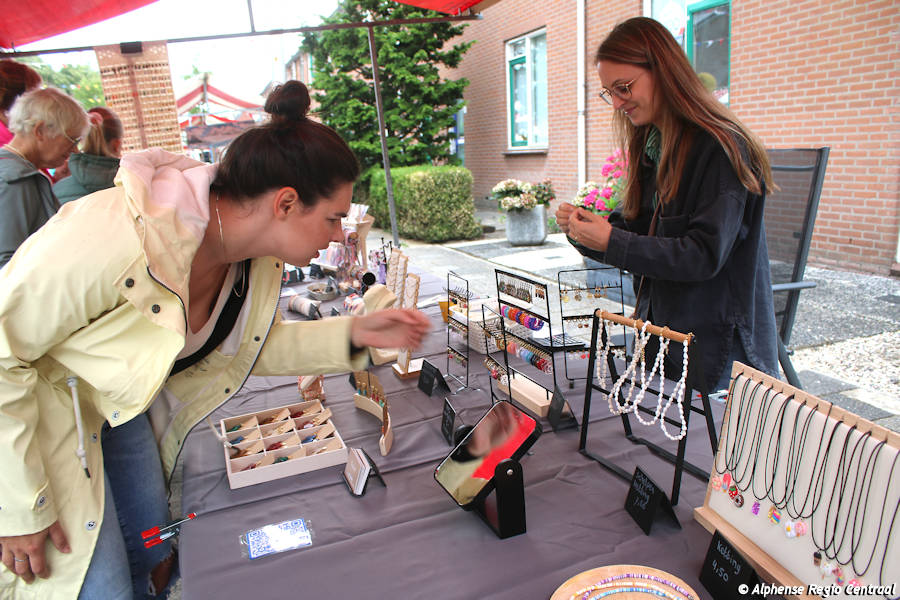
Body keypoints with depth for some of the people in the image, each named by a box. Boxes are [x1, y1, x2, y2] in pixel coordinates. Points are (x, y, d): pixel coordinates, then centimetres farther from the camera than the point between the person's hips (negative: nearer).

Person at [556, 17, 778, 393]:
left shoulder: (721, 148, -17)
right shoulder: (651, 146, 9)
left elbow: (705, 255, -23)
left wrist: (610, 242, -26)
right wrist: (585, 228, -10)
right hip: (659, 328, 7)